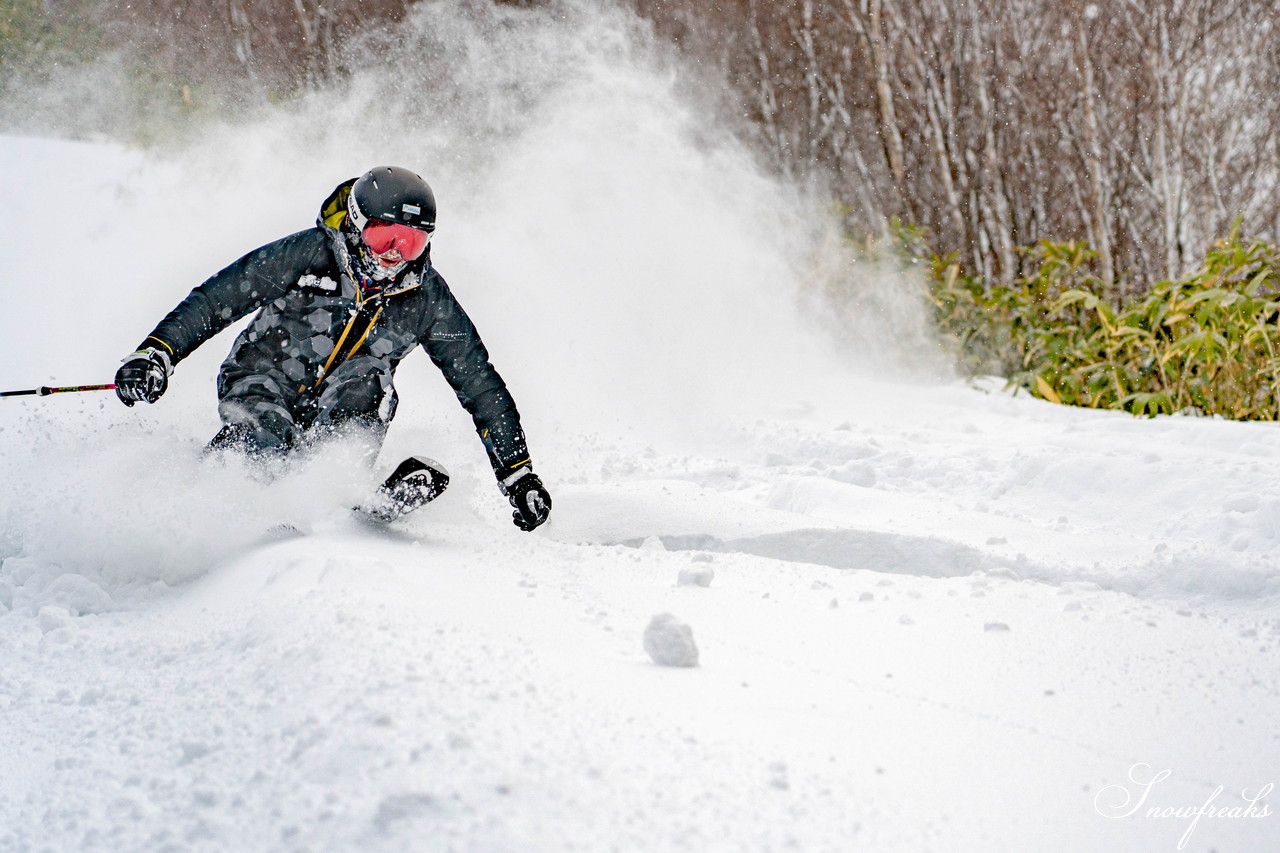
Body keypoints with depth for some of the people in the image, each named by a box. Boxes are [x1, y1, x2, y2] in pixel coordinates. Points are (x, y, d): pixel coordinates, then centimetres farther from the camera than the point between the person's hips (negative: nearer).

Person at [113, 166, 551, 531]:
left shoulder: (428, 299, -8)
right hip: (263, 382, -2)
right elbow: (216, 298, -12)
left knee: (370, 377, -30)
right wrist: (156, 353, -25)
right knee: (263, 441, -35)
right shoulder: (309, 255, -15)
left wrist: (518, 474, -4)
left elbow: (480, 383, -2)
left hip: (331, 412, 2)